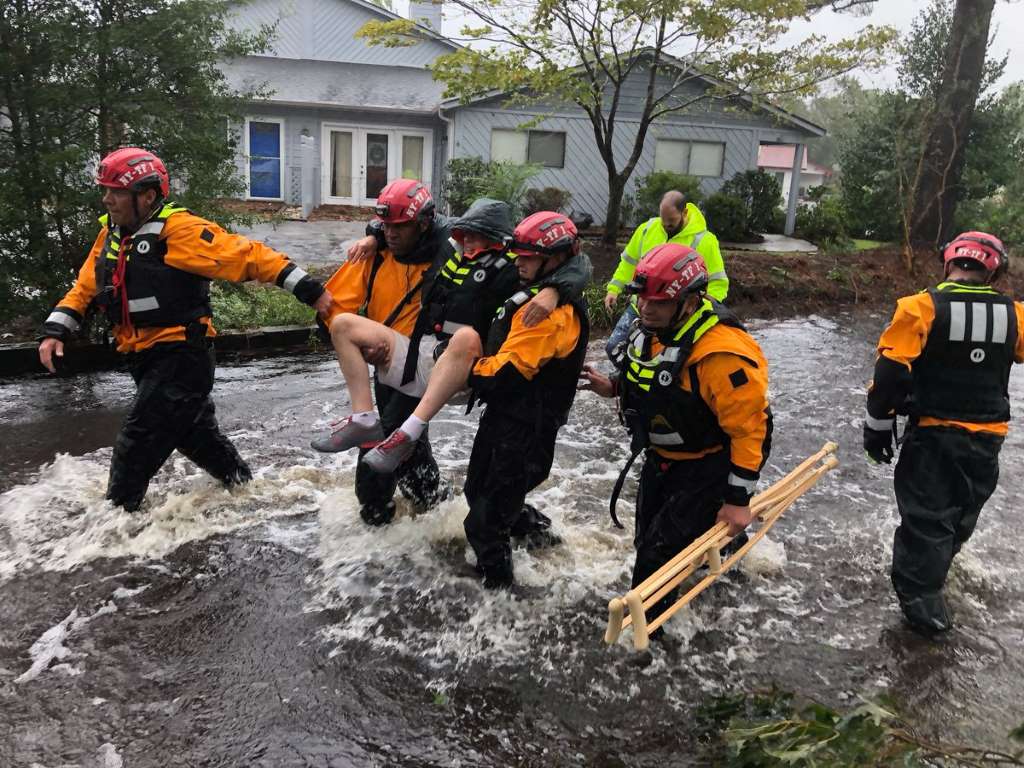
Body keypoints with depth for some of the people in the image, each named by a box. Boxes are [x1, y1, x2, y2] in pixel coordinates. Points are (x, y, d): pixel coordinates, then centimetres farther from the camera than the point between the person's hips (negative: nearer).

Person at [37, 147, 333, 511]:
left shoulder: (180, 230, -17)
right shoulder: (110, 235, 9)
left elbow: (248, 256, -21)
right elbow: (84, 287, 18)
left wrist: (308, 290, -25)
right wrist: (55, 331, 5)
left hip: (183, 357, -9)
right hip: (147, 359, 9)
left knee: (136, 446, -7)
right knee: (196, 434, 21)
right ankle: (243, 484, 39)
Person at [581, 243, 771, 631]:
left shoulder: (722, 354, -33)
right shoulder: (652, 326, -6)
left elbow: (748, 428, -26)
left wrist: (738, 500, -21)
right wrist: (614, 387, -2)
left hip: (708, 465, -8)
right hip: (663, 457, 9)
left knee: (660, 552, -6)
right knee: (647, 538, 22)